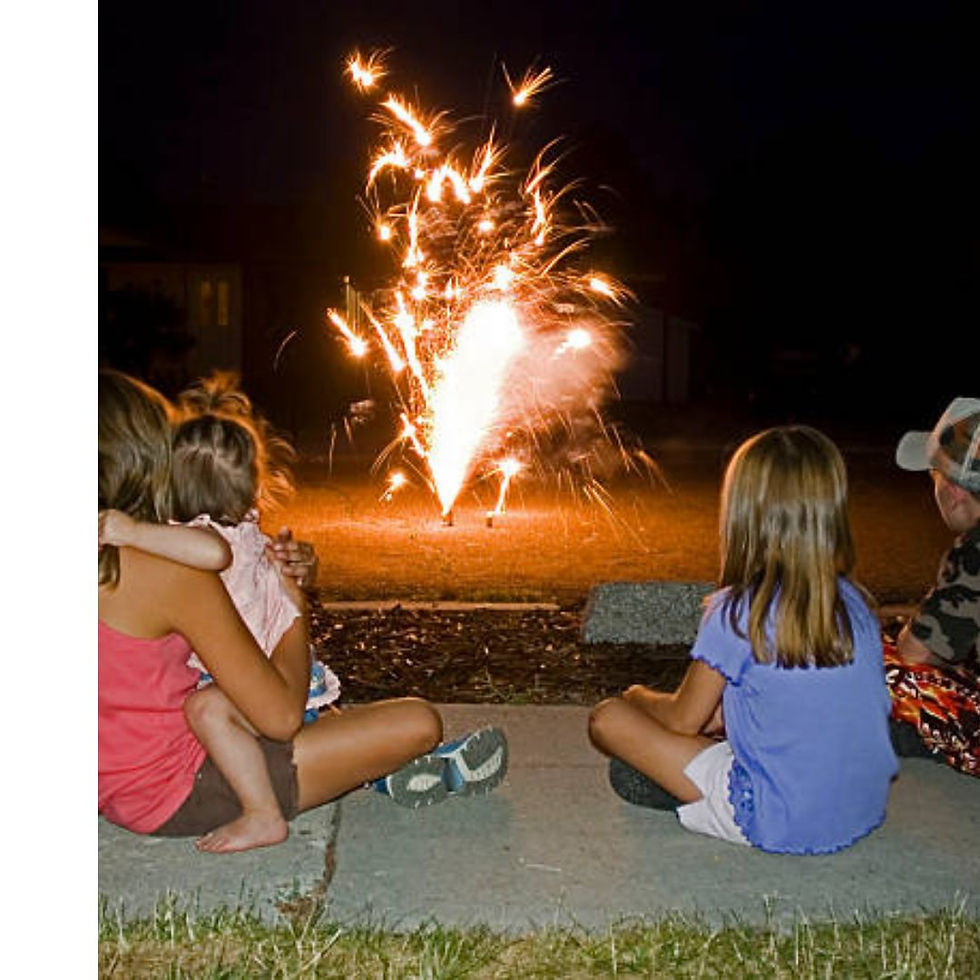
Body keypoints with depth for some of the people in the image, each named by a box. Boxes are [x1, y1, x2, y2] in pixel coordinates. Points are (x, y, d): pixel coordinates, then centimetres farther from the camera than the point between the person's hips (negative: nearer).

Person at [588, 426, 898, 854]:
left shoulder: (738, 613, -18)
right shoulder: (856, 603, -1)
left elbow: (683, 720, -5)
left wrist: (639, 696, 16)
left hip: (778, 826, -6)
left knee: (607, 718, -4)